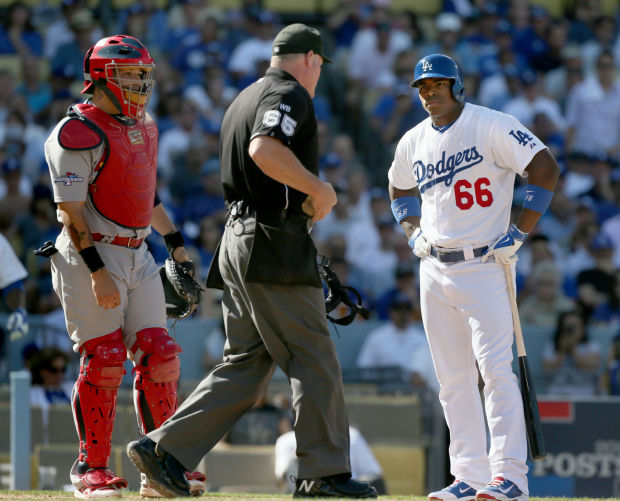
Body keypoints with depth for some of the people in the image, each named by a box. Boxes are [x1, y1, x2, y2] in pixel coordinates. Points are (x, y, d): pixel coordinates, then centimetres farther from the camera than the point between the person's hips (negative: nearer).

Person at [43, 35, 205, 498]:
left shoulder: (143, 126, 14)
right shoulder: (78, 133, -13)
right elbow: (72, 211, -17)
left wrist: (176, 242, 22)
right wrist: (97, 271, -22)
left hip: (138, 256, 8)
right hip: (91, 256, -8)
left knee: (158, 357, 2)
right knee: (103, 362, -9)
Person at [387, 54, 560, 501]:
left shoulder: (493, 126, -8)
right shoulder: (413, 142, 11)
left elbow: (546, 170, -12)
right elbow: (400, 190, 30)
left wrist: (520, 232, -14)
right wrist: (413, 233, 12)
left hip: (484, 266, -6)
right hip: (434, 271, 6)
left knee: (496, 370, -14)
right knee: (453, 379, 6)